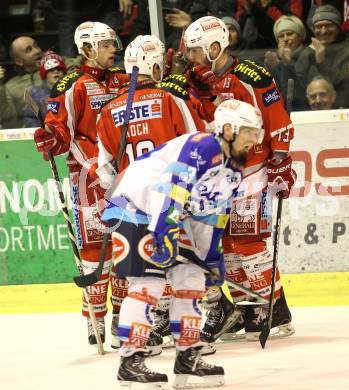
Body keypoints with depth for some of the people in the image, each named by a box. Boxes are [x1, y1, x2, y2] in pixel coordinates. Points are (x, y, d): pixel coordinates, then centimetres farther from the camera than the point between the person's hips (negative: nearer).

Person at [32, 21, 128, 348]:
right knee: (95, 244, -7)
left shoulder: (122, 82, 13)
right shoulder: (72, 86, -6)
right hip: (88, 174, -6)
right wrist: (50, 139, -29)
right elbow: (61, 131, -7)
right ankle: (95, 317, -3)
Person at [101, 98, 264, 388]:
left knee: (191, 278, 5)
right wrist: (165, 232, -36)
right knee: (148, 282, -15)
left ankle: (188, 356, 12)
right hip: (136, 208, -10)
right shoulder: (201, 147, -22)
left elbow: (213, 215, 17)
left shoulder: (233, 169, 8)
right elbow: (172, 190, -31)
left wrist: (213, 255, 18)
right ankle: (130, 362, -12)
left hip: (170, 216, 10)